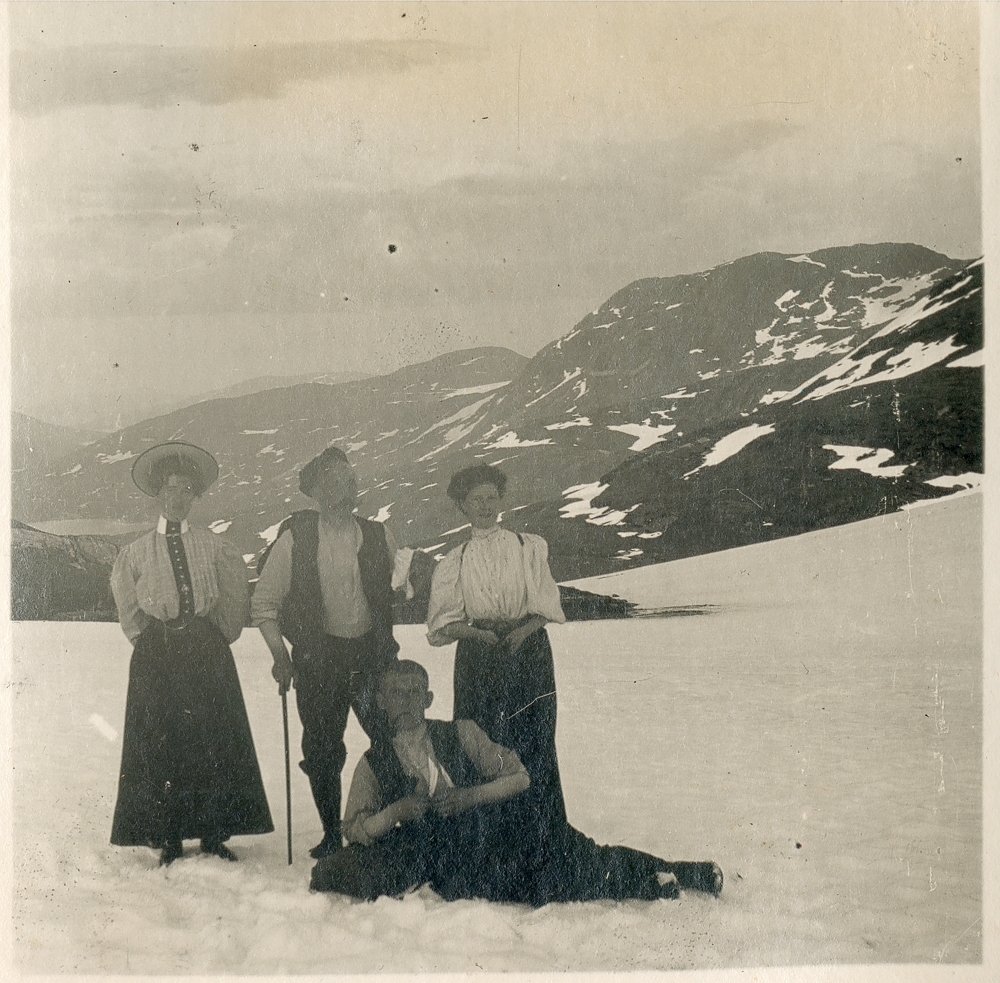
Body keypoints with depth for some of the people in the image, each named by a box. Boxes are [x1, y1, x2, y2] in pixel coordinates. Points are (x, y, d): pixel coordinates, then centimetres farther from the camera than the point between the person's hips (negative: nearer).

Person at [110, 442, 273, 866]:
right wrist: (148, 639, 6)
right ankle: (169, 839, 9)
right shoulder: (137, 551, 4)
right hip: (156, 653, -1)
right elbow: (126, 604, 12)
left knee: (216, 741, 0)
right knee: (160, 745, -1)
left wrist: (220, 635, 8)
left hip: (207, 649, 1)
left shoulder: (213, 546, 6)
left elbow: (234, 597, 15)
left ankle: (214, 834, 10)